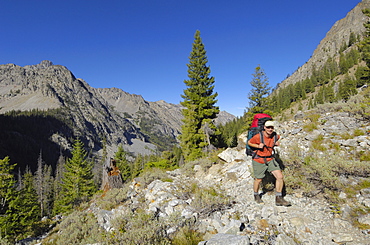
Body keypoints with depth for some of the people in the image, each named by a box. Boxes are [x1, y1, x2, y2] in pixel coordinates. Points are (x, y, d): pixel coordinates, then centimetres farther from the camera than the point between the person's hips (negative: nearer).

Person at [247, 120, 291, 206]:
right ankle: (256, 195, 40)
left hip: (270, 159, 4)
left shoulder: (275, 136, -6)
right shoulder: (258, 136, -21)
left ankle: (279, 199, 9)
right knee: (258, 180, 10)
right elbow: (249, 142, -6)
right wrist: (258, 146, -22)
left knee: (280, 177, -8)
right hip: (258, 160, -4)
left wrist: (277, 143, -3)